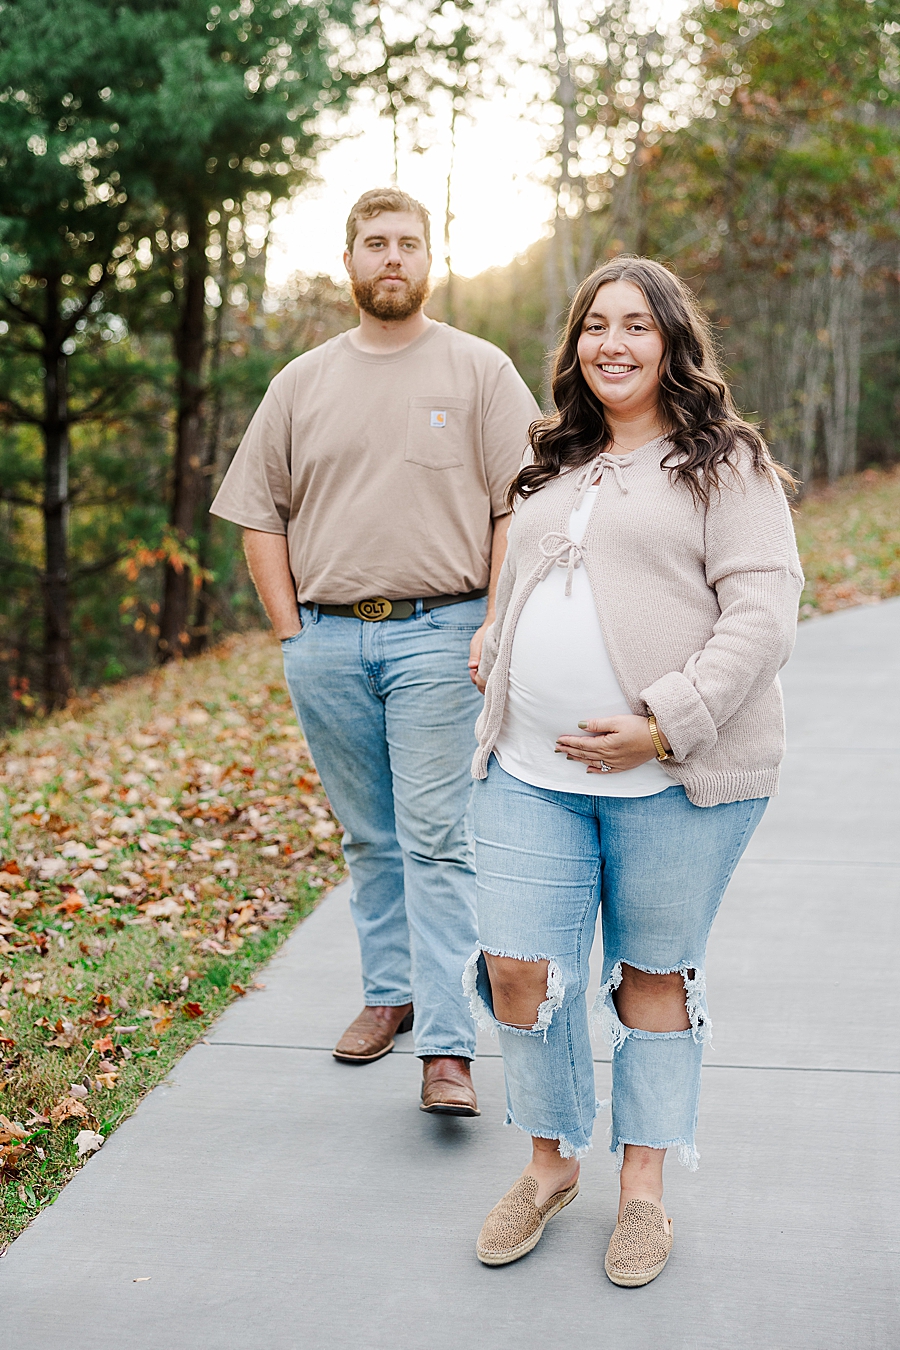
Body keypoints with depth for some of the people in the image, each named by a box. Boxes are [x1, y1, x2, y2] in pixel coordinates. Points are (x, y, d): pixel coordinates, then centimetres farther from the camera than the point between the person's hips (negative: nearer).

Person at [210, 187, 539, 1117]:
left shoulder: (480, 370, 5)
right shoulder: (302, 383, 12)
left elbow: (520, 509, 0)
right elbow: (260, 514, 13)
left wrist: (497, 624, -10)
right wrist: (292, 630, 4)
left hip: (438, 636, -3)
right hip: (326, 643, 4)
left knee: (438, 840, -7)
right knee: (369, 838, 13)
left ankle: (447, 1048, -6)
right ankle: (389, 994, 28)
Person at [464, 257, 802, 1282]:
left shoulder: (725, 464, -1)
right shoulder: (554, 466, 19)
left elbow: (762, 615, -11)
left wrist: (665, 726, -19)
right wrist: (495, 656, 14)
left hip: (675, 776, -5)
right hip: (531, 771, 5)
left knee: (653, 974, 7)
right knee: (519, 967, 0)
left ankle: (642, 1182, 26)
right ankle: (550, 1160, 24)